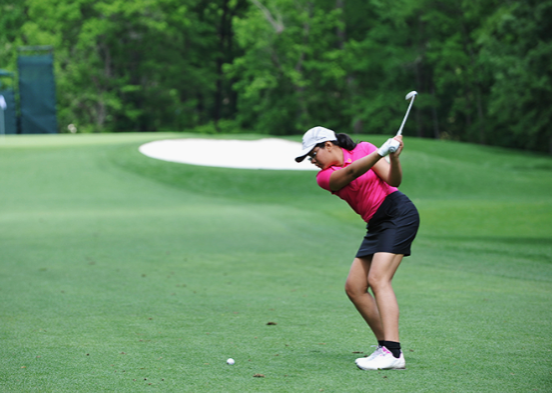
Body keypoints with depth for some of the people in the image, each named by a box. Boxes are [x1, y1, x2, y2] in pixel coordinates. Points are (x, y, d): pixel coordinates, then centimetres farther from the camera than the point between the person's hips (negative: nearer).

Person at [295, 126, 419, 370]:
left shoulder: (363, 149, -3)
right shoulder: (324, 177, 2)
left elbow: (393, 180, -10)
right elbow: (352, 171, -19)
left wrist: (394, 157, -28)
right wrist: (382, 151, -33)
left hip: (399, 214, -7)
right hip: (376, 225, 7)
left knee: (377, 279, -22)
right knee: (354, 287, 0)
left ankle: (393, 352, -32)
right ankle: (385, 346, 4)